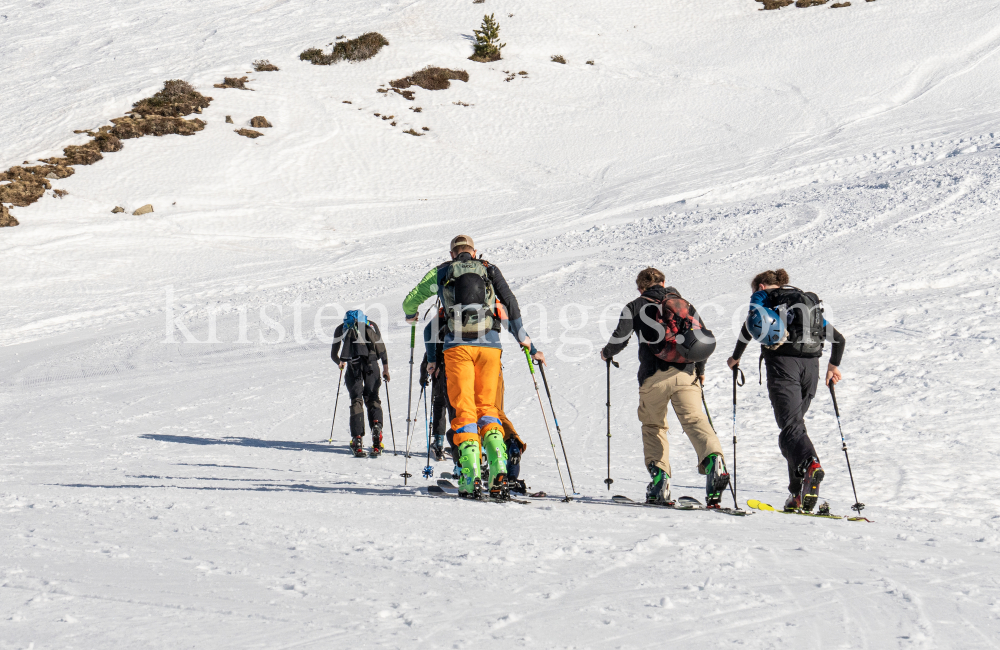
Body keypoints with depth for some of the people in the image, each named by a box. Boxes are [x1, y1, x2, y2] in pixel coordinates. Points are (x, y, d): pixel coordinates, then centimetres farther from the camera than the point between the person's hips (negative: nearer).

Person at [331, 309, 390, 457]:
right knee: (372, 398, 10)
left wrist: (340, 363, 40)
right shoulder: (371, 325, 26)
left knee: (356, 400, 3)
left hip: (353, 364, -1)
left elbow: (334, 355, 24)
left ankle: (357, 439, -9)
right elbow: (381, 347, 12)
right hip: (371, 363, 1)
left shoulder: (341, 328, 25)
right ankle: (376, 425, -19)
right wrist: (385, 368, 13)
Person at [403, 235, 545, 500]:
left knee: (464, 410, 0)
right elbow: (511, 305, 10)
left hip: (458, 345, -1)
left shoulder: (441, 272, 19)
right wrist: (527, 344, 13)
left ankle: (471, 478, -13)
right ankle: (499, 472, -11)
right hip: (490, 344, 1)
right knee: (487, 408, 9)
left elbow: (410, 301, 29)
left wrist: (411, 314, 53)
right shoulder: (490, 270, 20)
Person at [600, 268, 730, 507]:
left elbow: (620, 337, 2)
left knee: (653, 425, 15)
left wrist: (607, 353, 23)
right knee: (694, 420, -9)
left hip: (654, 375, -1)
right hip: (686, 373, 1)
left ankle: (659, 478, 2)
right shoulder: (684, 304, 20)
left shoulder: (635, 307, 12)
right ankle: (713, 460, -37)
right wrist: (700, 368, 27)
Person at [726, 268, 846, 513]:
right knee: (794, 422, 15)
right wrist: (833, 366, 43)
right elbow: (839, 338, 29)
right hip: (810, 365, 6)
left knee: (791, 426, -15)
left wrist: (736, 356, 11)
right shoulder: (810, 302, 29)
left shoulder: (763, 295, 14)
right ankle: (798, 493, 7)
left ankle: (810, 464, -45)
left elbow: (750, 326, -3)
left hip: (783, 361, -5)